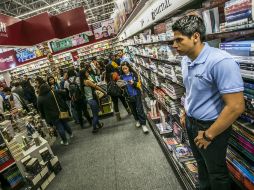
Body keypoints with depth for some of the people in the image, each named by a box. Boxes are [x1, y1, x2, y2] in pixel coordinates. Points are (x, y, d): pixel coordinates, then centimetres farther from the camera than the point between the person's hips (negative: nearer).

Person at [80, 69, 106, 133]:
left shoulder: (83, 81, 7)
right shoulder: (87, 81, -18)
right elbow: (97, 87, -13)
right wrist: (104, 92, -4)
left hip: (88, 99, 9)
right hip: (92, 99, -9)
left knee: (95, 113, 22)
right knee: (95, 114, 4)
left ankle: (98, 125, 38)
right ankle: (94, 128, 13)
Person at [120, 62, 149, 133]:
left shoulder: (134, 74, -8)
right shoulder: (122, 77, -1)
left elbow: (139, 84, -8)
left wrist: (133, 83, -26)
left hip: (137, 95, -3)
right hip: (129, 96, 3)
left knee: (140, 109, -1)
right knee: (133, 109, 17)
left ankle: (143, 124, 7)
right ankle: (138, 120, 38)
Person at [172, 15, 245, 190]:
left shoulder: (221, 61, -29)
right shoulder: (186, 60, -2)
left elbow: (236, 107, -29)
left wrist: (209, 135, -21)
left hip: (211, 127, -7)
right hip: (191, 122, 8)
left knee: (216, 172, 17)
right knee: (201, 163, 28)